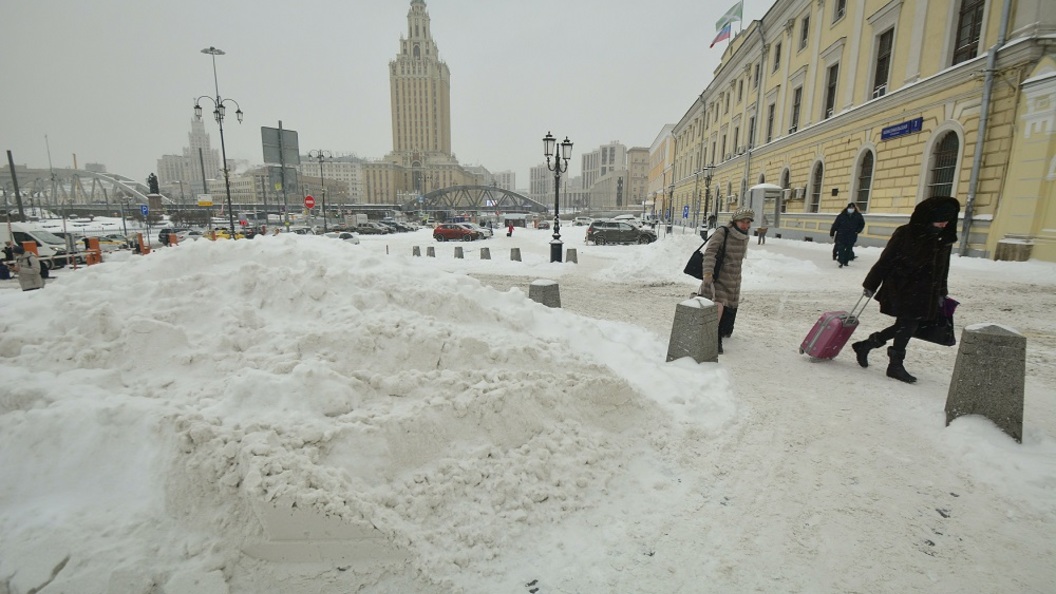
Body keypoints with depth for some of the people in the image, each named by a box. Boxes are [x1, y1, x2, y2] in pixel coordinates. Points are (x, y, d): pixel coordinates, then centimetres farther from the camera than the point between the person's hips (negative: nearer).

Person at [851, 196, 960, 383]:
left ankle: (865, 345, 22)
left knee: (905, 326, 7)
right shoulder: (905, 234, -12)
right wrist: (871, 284, -8)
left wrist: (941, 294, 17)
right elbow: (885, 260, -9)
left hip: (924, 294, 6)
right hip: (901, 290, -6)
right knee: (906, 325, -4)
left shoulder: (945, 239, 7)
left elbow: (943, 269, 15)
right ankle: (896, 364, 11)